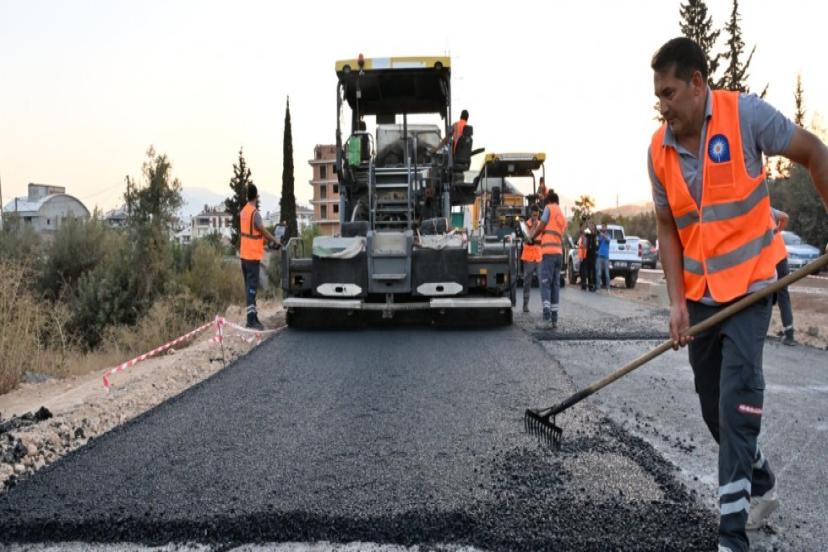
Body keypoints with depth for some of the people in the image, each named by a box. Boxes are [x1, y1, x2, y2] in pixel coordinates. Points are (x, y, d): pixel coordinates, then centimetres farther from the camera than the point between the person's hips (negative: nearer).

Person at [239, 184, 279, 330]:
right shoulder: (255, 213, -17)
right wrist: (276, 241, -2)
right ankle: (251, 319, -10)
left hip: (244, 254, 9)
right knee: (252, 286, -8)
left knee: (249, 286, 12)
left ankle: (253, 316, 18)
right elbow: (263, 231, -15)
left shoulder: (243, 211, 10)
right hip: (253, 255, -9)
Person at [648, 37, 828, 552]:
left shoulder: (744, 113, -16)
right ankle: (762, 487, 38)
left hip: (748, 286, -5)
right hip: (700, 295, 5)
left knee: (737, 406, -13)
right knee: (716, 412, 13)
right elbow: (668, 229, 3)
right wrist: (678, 302, -5)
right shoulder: (658, 150, -3)